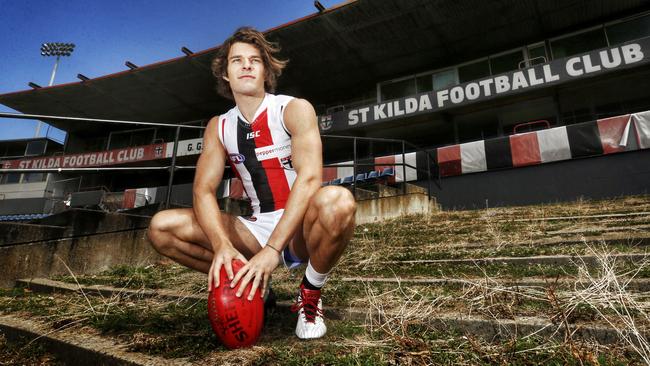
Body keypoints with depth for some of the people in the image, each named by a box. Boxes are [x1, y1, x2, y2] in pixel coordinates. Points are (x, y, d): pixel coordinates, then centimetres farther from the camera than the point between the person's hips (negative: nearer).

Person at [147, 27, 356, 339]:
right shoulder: (218, 126, 6)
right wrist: (222, 245, -25)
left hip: (301, 231, -3)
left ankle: (310, 296, -8)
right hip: (258, 230, 4)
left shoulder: (294, 109, -8)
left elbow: (309, 178, -23)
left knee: (337, 201, -38)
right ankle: (250, 286, 5)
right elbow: (203, 190, -4)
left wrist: (272, 250, -32)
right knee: (162, 227, -11)